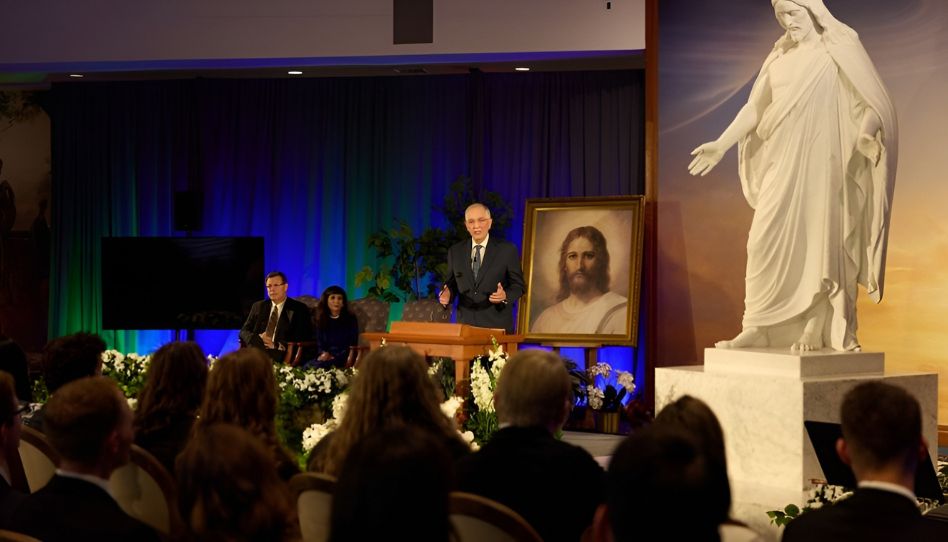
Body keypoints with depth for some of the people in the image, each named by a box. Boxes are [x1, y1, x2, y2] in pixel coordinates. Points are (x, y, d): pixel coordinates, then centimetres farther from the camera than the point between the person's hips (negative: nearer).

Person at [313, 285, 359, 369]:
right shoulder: (321, 319, 14)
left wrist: (334, 357, -14)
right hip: (326, 357, 3)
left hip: (343, 358, -3)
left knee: (319, 365, -34)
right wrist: (324, 354, -11)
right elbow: (320, 343, 13)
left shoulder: (350, 319, 3)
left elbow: (352, 345, -2)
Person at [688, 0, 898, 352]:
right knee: (767, 242, 0)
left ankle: (815, 329, 1)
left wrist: (867, 133, -27)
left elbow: (875, 103, -8)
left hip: (824, 165, -5)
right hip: (783, 165, 5)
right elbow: (755, 108, 17)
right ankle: (758, 329, 3)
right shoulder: (781, 56, 13)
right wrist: (721, 145, 11)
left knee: (820, 241, -3)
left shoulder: (842, 50, -2)